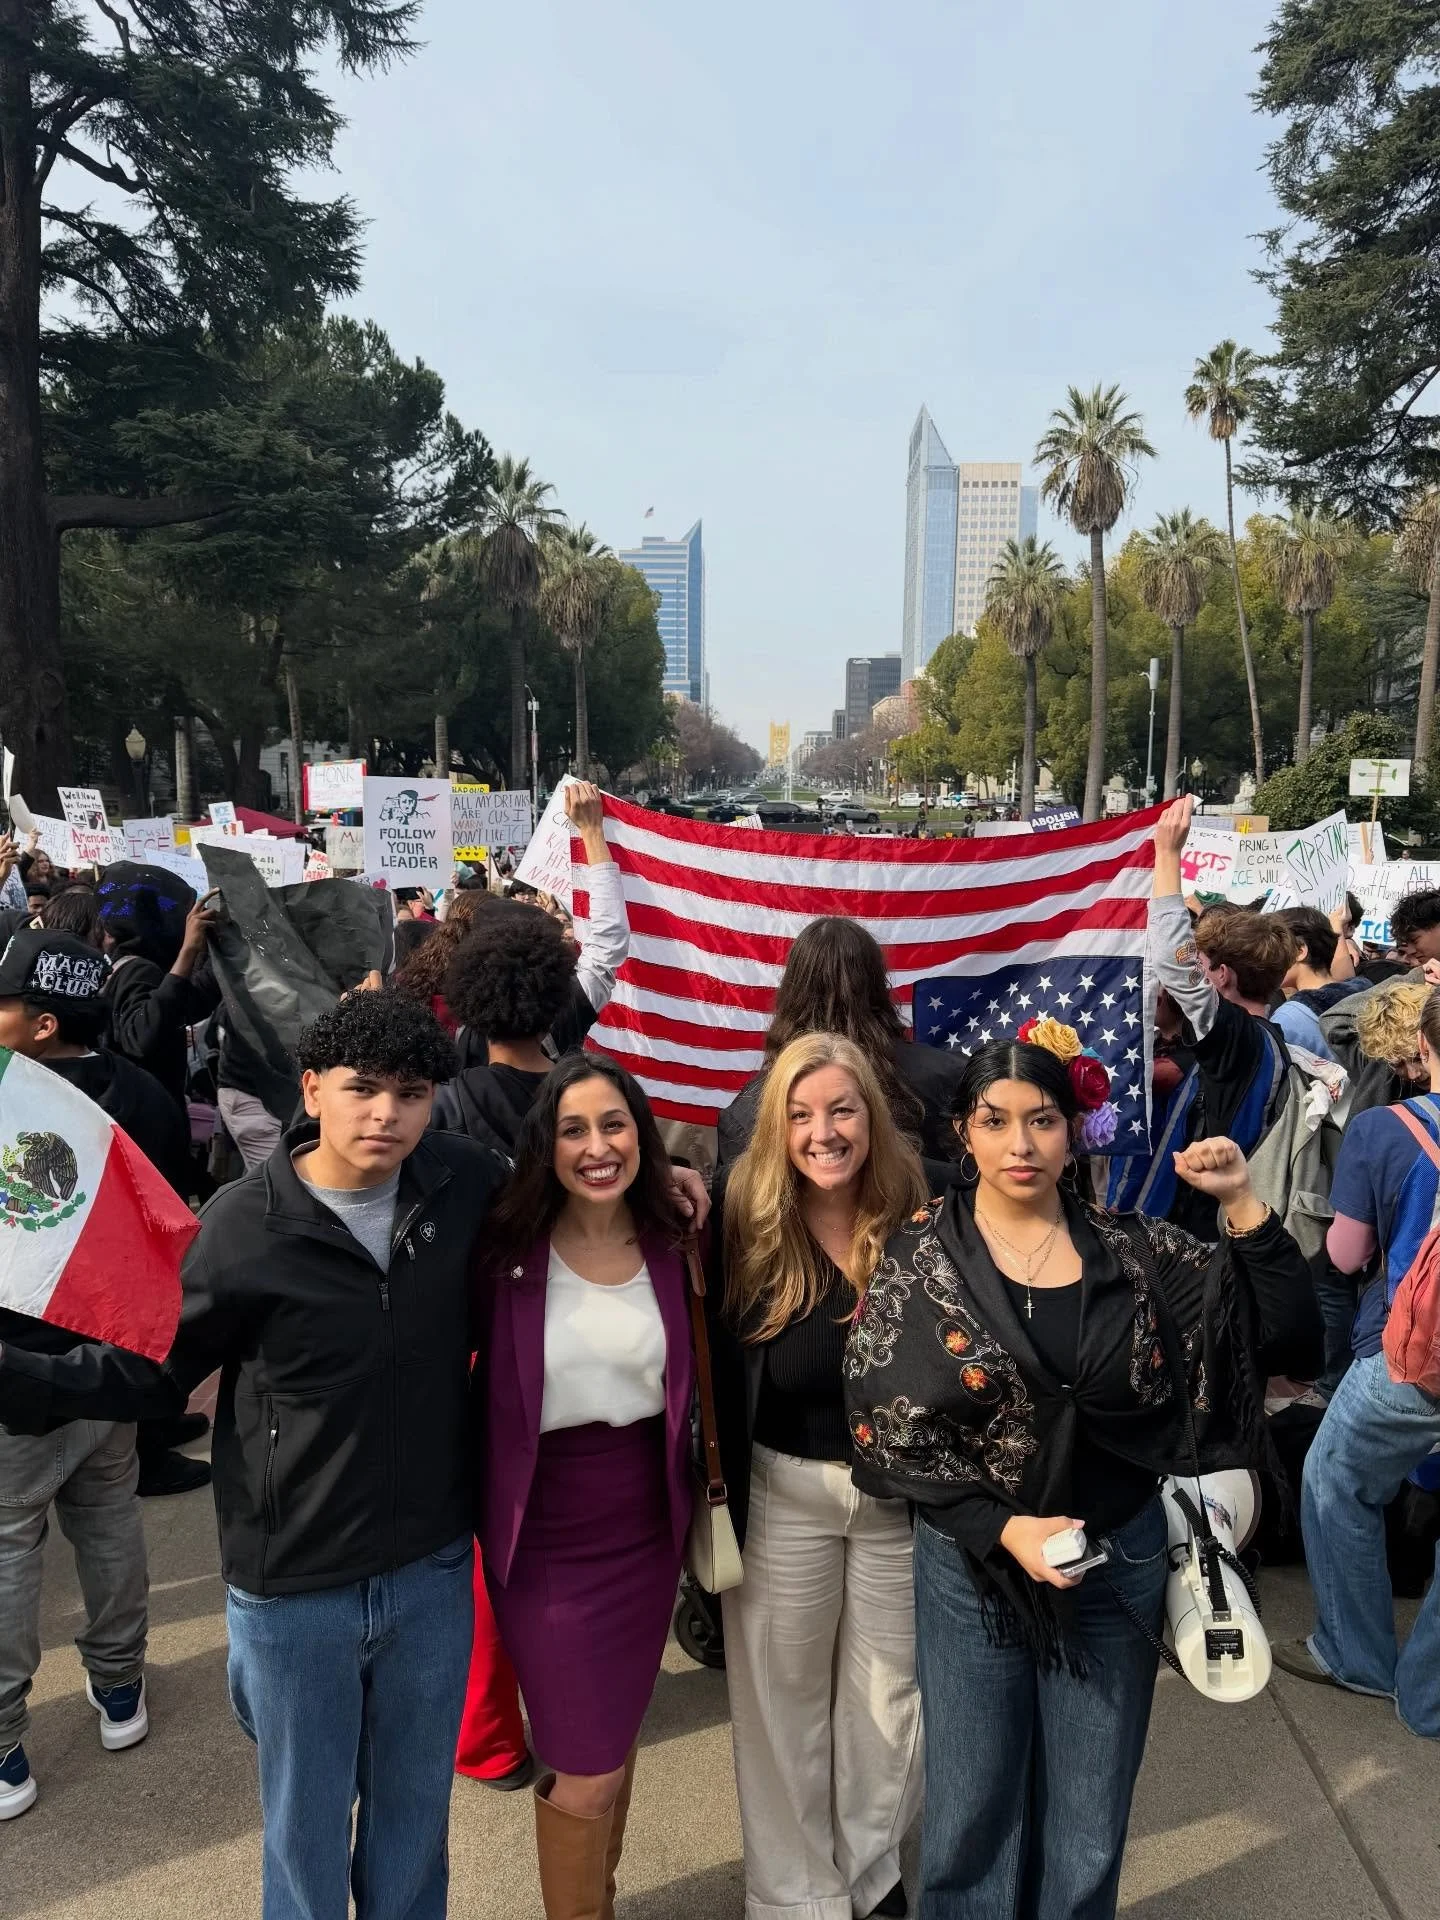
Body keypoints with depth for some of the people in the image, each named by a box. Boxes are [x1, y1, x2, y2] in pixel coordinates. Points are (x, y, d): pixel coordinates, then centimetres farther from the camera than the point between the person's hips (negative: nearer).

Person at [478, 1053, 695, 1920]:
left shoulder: (670, 1244, -4)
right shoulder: (511, 1249, -16)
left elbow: (695, 1378, 6)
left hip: (647, 1525, 4)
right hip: (547, 1532, -4)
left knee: (616, 1738, 22)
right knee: (588, 1771, 5)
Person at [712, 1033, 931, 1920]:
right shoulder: (747, 1222, -12)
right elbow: (718, 1370, -10)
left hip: (902, 1491, 1)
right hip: (782, 1493, -1)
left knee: (891, 1688, 19)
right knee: (783, 1692, 15)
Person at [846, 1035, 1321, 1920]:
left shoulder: (1136, 1253, -5)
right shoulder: (916, 1262, -9)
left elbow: (1289, 1336, -8)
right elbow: (886, 1433, -9)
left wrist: (1243, 1204, -19)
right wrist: (1002, 1529, -18)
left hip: (1120, 1561, 2)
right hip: (973, 1565, -1)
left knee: (1089, 1828, 17)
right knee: (972, 1813, 15)